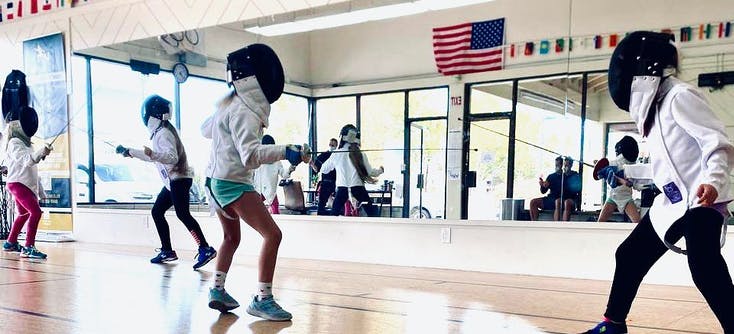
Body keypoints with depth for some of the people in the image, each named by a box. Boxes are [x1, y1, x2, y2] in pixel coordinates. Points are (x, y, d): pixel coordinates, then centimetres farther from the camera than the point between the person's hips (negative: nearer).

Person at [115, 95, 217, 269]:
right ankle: (167, 251, 18)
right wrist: (130, 152, 27)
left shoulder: (163, 132, -13)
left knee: (183, 214, -18)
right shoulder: (159, 132, 17)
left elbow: (172, 157, -25)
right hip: (173, 180, 10)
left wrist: (152, 154, -39)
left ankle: (205, 249, -24)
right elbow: (155, 157, 28)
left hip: (179, 179, -10)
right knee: (157, 212, 12)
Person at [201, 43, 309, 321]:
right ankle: (262, 299, -11)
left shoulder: (229, 103, 8)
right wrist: (286, 152, -45)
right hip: (233, 183, -10)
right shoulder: (244, 111, -20)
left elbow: (206, 130, 24)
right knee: (272, 235, -12)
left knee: (232, 238, 24)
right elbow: (250, 155, -33)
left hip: (217, 180, 10)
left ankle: (217, 290, 24)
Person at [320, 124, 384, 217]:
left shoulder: (336, 154, 2)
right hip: (358, 188, -1)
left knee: (333, 215, 13)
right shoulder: (360, 154, 0)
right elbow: (370, 172, 3)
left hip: (342, 188, 1)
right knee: (372, 213, 9)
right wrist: (380, 170, 24)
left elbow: (323, 170, 13)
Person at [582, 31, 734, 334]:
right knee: (629, 256, 14)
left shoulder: (680, 95, -10)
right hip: (673, 201, 10)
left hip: (700, 200, -10)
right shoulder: (658, 104, 16)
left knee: (706, 272, -23)